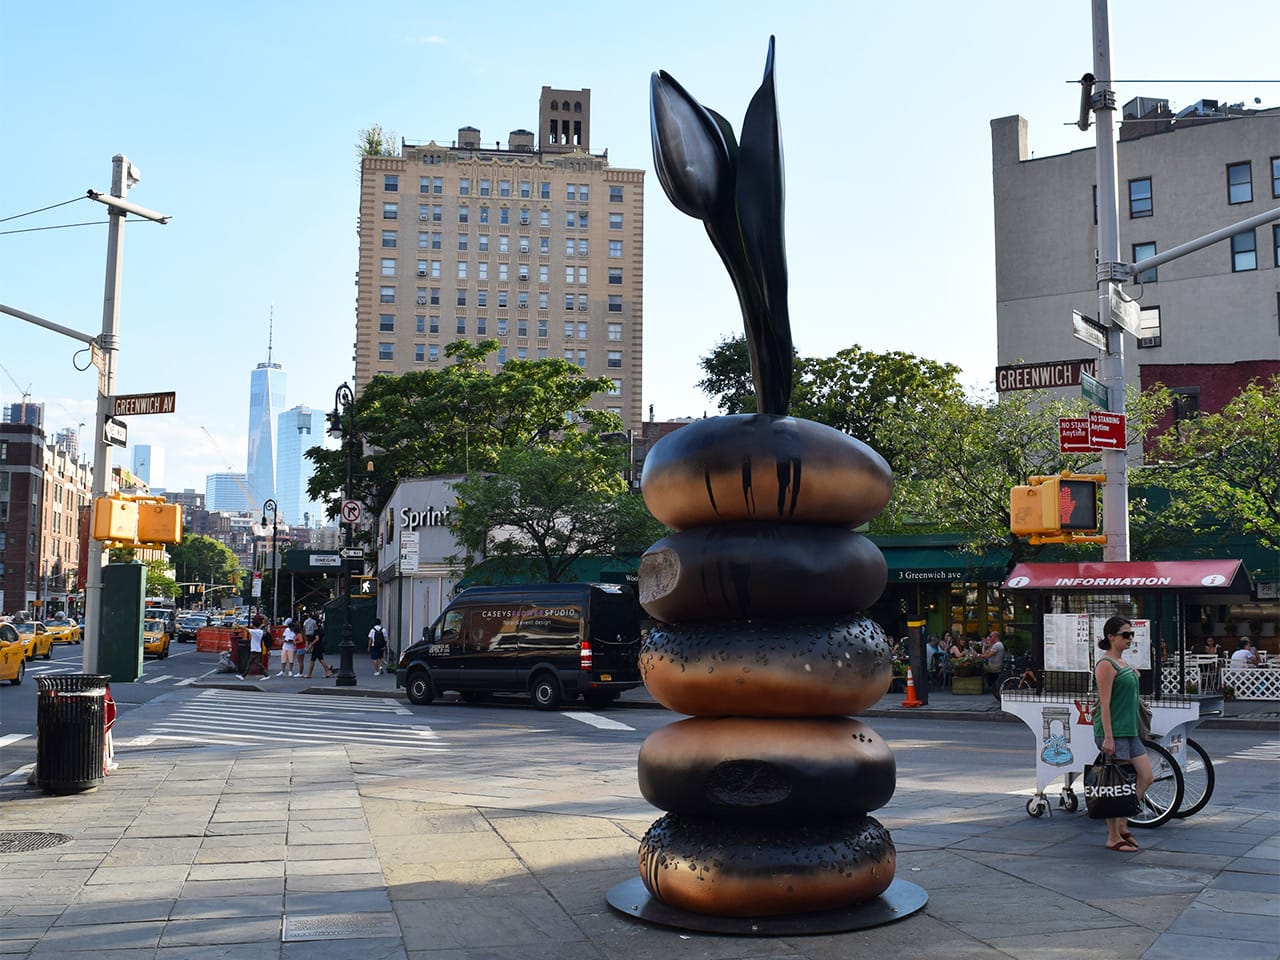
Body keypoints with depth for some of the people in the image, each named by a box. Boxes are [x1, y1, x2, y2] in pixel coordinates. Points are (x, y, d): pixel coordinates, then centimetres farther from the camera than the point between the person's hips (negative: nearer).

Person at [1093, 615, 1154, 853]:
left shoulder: (1122, 662, 15)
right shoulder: (1106, 664, -13)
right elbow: (1105, 704, -18)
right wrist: (1108, 738, -21)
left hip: (1129, 731, 10)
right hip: (1113, 732, -10)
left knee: (1146, 777, 7)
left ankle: (1122, 825, 18)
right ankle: (1113, 838, 7)